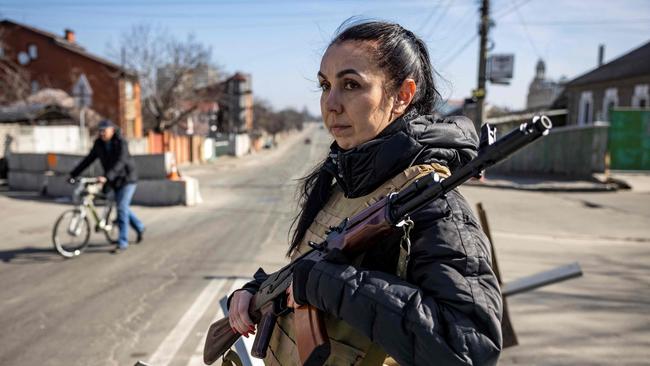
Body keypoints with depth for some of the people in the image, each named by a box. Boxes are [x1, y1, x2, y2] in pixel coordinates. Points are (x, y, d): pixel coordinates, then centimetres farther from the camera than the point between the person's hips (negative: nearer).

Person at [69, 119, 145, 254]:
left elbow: (120, 163, -33)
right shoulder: (99, 144, -1)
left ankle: (122, 243, -7)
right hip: (114, 181, 7)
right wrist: (73, 174, -3)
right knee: (122, 207, 15)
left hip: (127, 179, -7)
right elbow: (88, 159, 2)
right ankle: (139, 227, 38)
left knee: (121, 208, -13)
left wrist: (106, 177, -45)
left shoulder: (121, 143, -21)